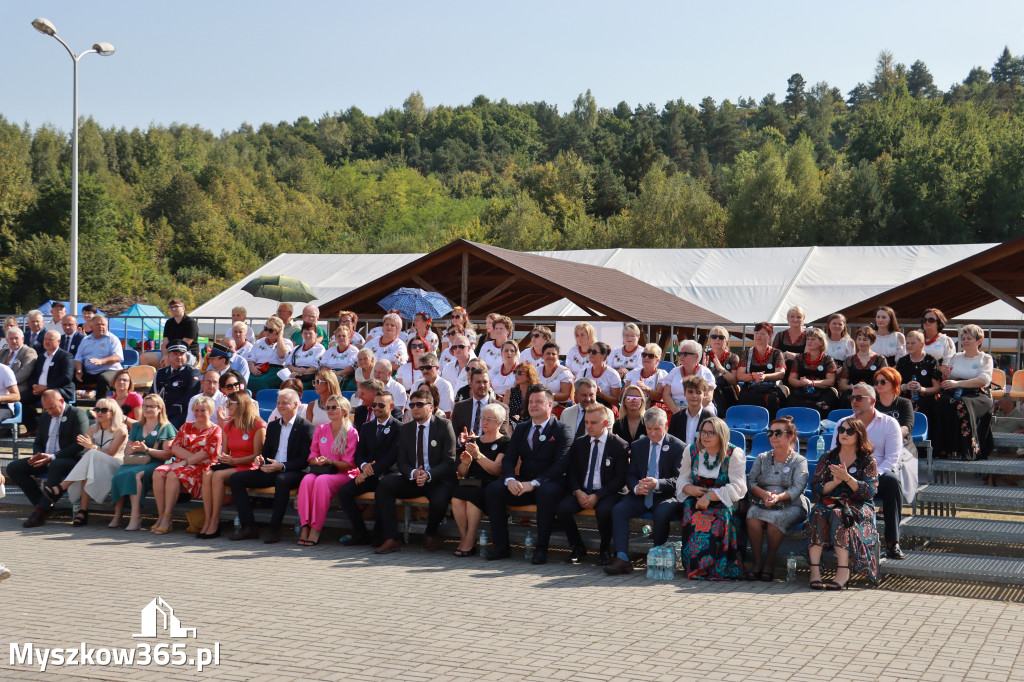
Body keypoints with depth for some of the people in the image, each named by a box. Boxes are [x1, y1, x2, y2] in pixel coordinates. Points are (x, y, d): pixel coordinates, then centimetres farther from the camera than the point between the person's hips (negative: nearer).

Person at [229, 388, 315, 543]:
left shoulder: (306, 427, -3)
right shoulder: (273, 426, 19)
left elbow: (305, 460, -10)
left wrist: (282, 466, -22)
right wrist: (262, 462, -2)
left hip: (293, 472, -7)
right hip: (270, 471, 7)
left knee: (282, 480, -41)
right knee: (235, 478, -9)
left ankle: (275, 530, -32)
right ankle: (249, 527, -14)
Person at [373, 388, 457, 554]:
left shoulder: (444, 425, -3)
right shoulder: (405, 429, 10)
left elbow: (449, 461, -8)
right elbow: (402, 462, 7)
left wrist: (428, 475, -23)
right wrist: (413, 473, -17)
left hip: (438, 480, -4)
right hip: (412, 479, 4)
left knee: (439, 502, -35)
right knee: (385, 483, -23)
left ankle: (430, 533, 2)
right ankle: (391, 539, -22)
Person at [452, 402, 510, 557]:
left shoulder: (505, 442, 5)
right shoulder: (473, 440, 22)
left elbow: (497, 470, -10)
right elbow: (461, 473, 20)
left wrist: (478, 456, -23)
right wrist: (465, 463, -3)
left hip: (490, 485, -4)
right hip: (469, 483, 5)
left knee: (472, 496, -35)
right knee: (456, 497, -29)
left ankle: (469, 542, -28)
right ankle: (464, 539, -21)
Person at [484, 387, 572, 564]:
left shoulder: (562, 430, -1)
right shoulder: (521, 429, 16)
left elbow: (560, 464, -13)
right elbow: (509, 459, 7)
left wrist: (534, 483, -24)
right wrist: (510, 479, -16)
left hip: (549, 484, -5)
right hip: (522, 485, 5)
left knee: (547, 491, -39)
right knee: (493, 489, -20)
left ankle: (541, 548, -29)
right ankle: (502, 546, -16)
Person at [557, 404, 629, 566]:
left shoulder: (620, 445, -1)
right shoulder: (579, 443, 12)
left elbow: (620, 478, -6)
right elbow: (571, 473, 10)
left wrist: (597, 496, -17)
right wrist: (578, 492, -11)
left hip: (606, 493, -4)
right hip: (581, 492, 4)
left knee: (603, 511, -37)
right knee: (562, 508, -26)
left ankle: (605, 550, -7)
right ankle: (578, 547, -1)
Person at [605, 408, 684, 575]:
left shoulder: (678, 447, 1)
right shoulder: (637, 446, 16)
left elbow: (679, 479, -6)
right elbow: (630, 474, 12)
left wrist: (657, 484, -25)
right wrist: (636, 487, -13)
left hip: (665, 496, -4)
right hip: (640, 495, 4)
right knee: (618, 509, -24)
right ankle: (622, 559, -29)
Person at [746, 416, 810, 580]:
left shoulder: (799, 461, 6)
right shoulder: (762, 458, 17)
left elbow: (797, 488, -8)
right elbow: (750, 482, 5)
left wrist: (778, 497, -27)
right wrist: (764, 494, -16)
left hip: (791, 507, -3)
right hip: (763, 504, 3)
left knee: (775, 518, -36)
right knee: (752, 515, -32)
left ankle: (769, 563, -21)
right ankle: (756, 562, -25)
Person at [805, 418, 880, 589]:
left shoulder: (867, 460, 8)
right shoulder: (828, 457, 15)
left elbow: (870, 491, -3)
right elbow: (816, 488, 8)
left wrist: (847, 478, -15)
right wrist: (835, 482, -9)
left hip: (858, 506, -2)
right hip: (829, 502, 3)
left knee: (839, 515, -36)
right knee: (818, 514, -32)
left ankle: (843, 571, -40)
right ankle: (814, 570, -38)